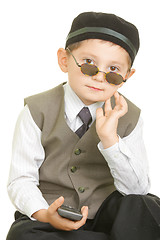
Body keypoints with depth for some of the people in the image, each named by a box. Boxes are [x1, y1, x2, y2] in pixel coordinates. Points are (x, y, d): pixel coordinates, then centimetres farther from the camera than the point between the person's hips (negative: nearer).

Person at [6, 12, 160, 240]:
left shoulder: (129, 117, -1)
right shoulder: (39, 111, -7)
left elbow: (137, 189, -9)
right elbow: (21, 180, -8)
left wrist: (110, 138, -23)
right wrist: (44, 214, -30)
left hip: (105, 215, 0)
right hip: (52, 217, 1)